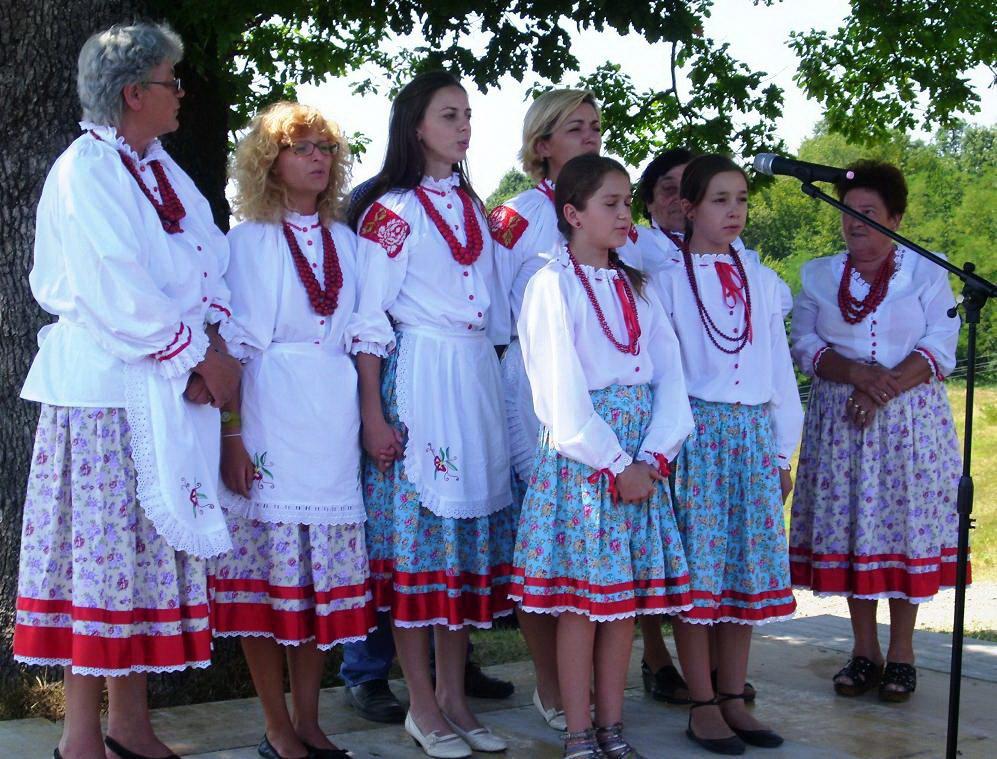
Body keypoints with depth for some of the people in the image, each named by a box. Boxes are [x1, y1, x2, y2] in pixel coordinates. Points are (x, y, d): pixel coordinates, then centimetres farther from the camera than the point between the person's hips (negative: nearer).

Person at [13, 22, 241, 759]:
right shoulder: (85, 171, -10)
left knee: (151, 551, 10)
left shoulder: (162, 169, 15)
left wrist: (214, 347, -8)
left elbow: (209, 261, 9)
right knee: (101, 551, -3)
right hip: (105, 387, -8)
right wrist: (201, 355, -13)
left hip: (165, 393, 8)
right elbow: (116, 289, -18)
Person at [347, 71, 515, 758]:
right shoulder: (390, 211, -5)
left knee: (472, 529, 6)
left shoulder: (472, 207, 16)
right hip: (416, 382, -6)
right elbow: (369, 319, -8)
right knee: (417, 529, -4)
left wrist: (499, 386, 14)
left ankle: (454, 695, 15)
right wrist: (373, 414, -13)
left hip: (478, 381, 7)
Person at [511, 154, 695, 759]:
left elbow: (670, 379, 6)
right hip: (579, 459, -5)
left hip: (641, 463, 5)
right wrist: (615, 466, -12)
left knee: (628, 595, 7)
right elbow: (562, 397, -11)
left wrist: (651, 459, -8)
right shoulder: (553, 285, -4)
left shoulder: (638, 288, 14)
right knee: (582, 598, -1)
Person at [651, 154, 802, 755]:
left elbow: (780, 367, 15)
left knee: (749, 568, 5)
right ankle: (703, 705, 6)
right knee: (697, 571, -3)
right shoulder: (667, 277, -1)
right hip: (696, 431, -4)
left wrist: (783, 452, 12)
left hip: (754, 434, 5)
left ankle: (734, 697, 15)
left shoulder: (761, 280, 13)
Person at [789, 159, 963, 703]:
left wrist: (884, 390, -17)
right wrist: (855, 373, -15)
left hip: (910, 418, -2)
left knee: (906, 526, -3)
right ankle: (864, 651, 12)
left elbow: (939, 348, -5)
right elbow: (804, 345, 3)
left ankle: (901, 653, 6)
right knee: (849, 530, 1)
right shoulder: (818, 275, 12)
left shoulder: (926, 273, 5)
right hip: (840, 422, 2)